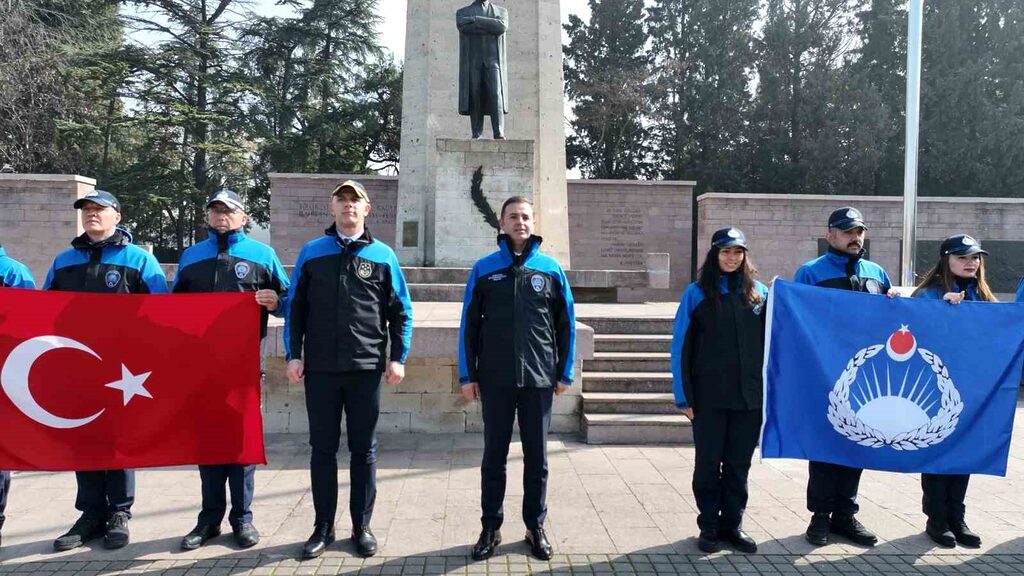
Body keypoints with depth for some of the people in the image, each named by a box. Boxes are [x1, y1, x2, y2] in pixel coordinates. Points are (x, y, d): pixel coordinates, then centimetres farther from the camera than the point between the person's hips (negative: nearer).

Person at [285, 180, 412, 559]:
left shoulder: (382, 255, 5)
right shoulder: (312, 252, 7)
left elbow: (401, 311, 6)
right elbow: (295, 307, 7)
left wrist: (398, 357, -2)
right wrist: (294, 355, 0)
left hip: (366, 368, 0)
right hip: (320, 368, 1)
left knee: (364, 450, 7)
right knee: (322, 449, 8)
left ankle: (362, 527, 19)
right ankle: (323, 528, 20)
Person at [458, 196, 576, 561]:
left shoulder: (551, 268, 3)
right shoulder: (484, 268, 2)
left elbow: (566, 324, 5)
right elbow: (469, 325, 2)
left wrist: (565, 373, 2)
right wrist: (467, 375, -1)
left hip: (539, 379, 1)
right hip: (495, 378, 0)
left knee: (536, 456, 10)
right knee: (494, 455, 9)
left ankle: (535, 527, 24)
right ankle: (490, 527, 22)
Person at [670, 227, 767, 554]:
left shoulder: (760, 293, 6)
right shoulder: (697, 293, -1)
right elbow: (680, 347, -2)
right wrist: (683, 396, -6)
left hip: (749, 396, 2)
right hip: (709, 396, -2)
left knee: (739, 463, 11)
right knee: (708, 462, 7)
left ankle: (732, 524, 24)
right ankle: (708, 527, 20)